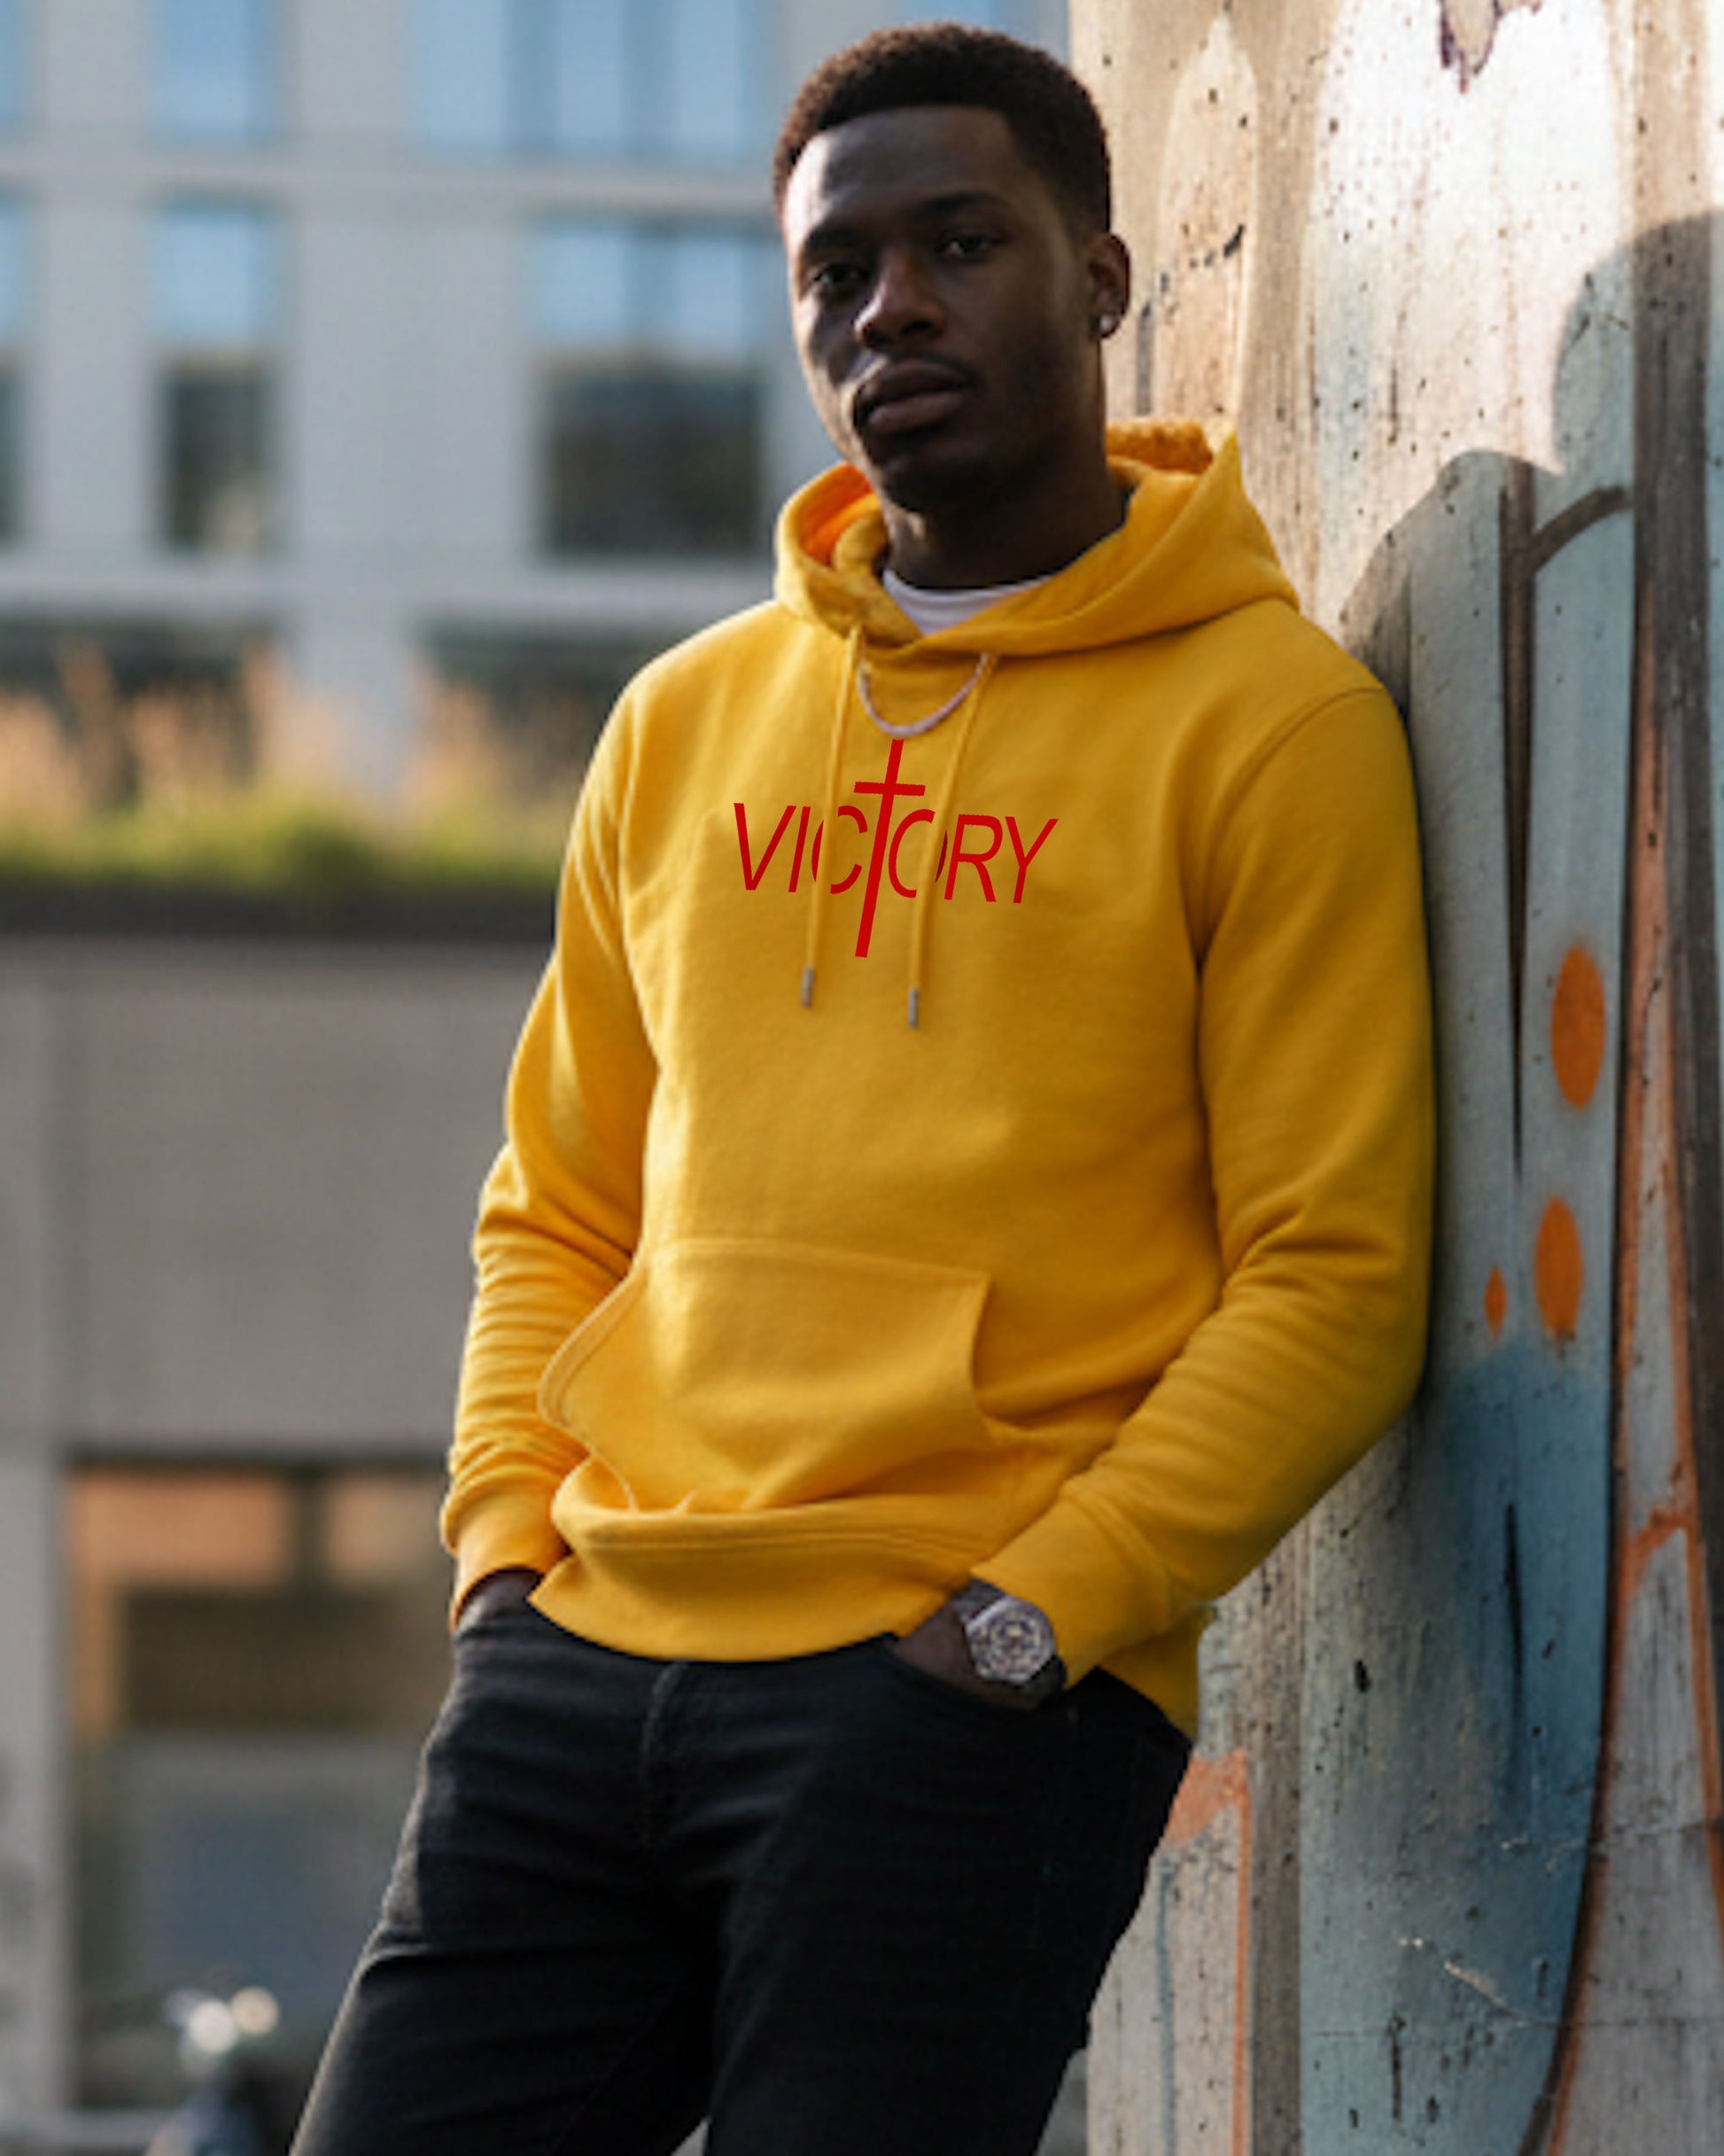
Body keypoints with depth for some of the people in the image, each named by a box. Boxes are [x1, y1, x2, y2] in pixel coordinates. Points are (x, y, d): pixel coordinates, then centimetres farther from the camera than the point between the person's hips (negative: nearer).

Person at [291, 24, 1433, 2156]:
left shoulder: (1268, 719, 0)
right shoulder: (687, 722, 17)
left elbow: (1332, 1278, -6)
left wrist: (1035, 1611, -13)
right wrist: (509, 1536, 7)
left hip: (966, 1718, -5)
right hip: (577, 1665, 5)